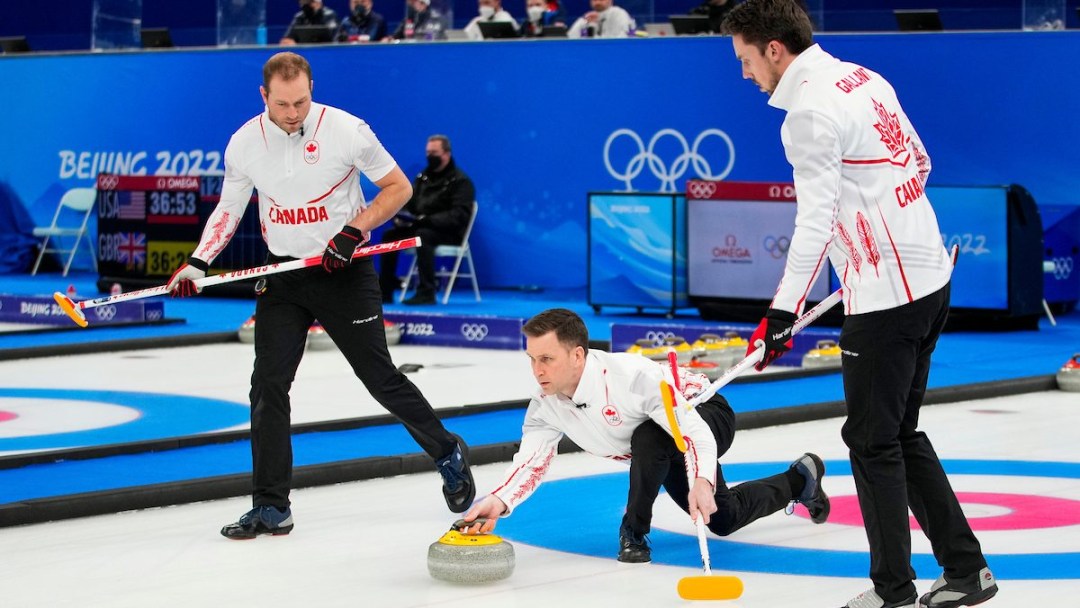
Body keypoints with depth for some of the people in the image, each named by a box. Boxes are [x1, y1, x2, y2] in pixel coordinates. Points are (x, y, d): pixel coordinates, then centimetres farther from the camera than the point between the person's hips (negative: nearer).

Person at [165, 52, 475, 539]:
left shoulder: (346, 130, -14)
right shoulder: (245, 143, -4)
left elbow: (398, 187, -6)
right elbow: (228, 209, 7)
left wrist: (354, 230, -18)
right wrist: (197, 263, -6)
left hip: (345, 273, -3)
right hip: (282, 276, 3)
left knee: (380, 378, 0)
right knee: (267, 385, -4)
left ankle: (448, 454, 24)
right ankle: (271, 508, 3)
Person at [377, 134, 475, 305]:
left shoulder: (460, 181, -5)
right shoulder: (422, 177, 17)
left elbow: (459, 216, -16)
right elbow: (408, 203, 18)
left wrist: (428, 220, -28)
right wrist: (401, 217, -7)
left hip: (450, 233, -7)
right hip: (418, 226, 7)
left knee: (423, 235, -36)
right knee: (389, 234, -12)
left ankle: (426, 292, -37)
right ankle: (385, 290, -13)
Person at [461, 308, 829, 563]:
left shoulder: (630, 375, -41)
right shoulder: (546, 406, -19)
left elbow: (695, 430, -43)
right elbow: (530, 461, -20)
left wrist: (702, 481, -59)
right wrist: (499, 501, -40)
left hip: (705, 415, -8)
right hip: (666, 451, 8)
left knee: (648, 437, -40)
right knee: (723, 520, 20)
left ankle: (635, 531, -19)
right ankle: (801, 479, 47)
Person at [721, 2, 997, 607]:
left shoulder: (810, 109, -17)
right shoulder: (865, 79, 11)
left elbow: (815, 223, -21)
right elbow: (919, 162, 19)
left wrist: (782, 313, -19)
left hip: (885, 296, -9)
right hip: (929, 277, 9)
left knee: (873, 440, 1)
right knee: (901, 432, 17)